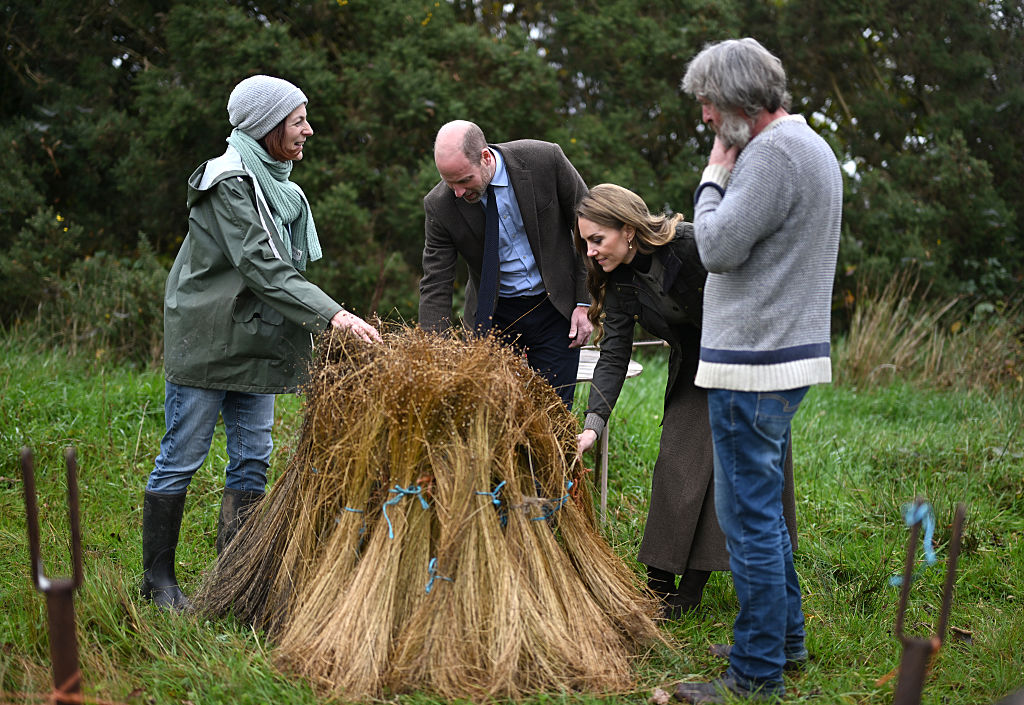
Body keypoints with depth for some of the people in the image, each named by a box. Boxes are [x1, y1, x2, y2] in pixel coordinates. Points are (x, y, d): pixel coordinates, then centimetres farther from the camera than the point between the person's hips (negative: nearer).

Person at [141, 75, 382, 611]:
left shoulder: (277, 184, 13)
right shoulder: (229, 181, -15)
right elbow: (261, 266, -24)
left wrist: (322, 322, 10)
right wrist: (331, 315, -30)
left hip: (257, 343, 9)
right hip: (205, 340, -8)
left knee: (253, 459, 7)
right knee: (182, 457, 1)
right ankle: (157, 580, 12)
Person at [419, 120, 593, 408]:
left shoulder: (545, 159, -17)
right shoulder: (440, 205, -14)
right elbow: (435, 287, -10)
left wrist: (586, 303, -7)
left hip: (556, 307, -1)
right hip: (494, 315, 1)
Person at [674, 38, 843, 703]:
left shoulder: (773, 154, -17)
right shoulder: (810, 145, 17)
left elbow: (718, 249, -18)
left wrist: (713, 176, -7)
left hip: (754, 364, -11)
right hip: (789, 352, 11)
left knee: (749, 516, -4)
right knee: (764, 508, 20)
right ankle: (785, 636, 32)